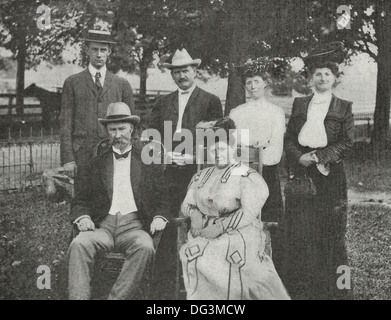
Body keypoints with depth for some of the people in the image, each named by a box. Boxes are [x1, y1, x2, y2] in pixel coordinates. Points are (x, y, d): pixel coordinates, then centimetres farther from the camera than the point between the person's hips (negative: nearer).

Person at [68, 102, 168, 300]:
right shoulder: (96, 163, 19)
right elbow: (80, 201, 16)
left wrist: (159, 217, -7)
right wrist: (82, 217, -6)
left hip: (134, 226, -1)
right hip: (102, 225, 1)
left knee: (145, 247, -33)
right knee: (79, 244, -30)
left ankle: (117, 297, -28)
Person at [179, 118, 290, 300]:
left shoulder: (248, 176, 2)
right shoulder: (201, 176, 19)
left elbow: (248, 213, -8)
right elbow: (187, 204, 18)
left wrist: (221, 227, -16)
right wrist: (195, 215, -4)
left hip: (239, 232, -3)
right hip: (206, 232, 4)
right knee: (191, 251, -21)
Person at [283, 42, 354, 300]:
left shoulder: (343, 108, 5)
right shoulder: (299, 104, 13)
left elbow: (347, 143, -2)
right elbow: (289, 138, 9)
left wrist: (317, 156, -12)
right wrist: (300, 157, -10)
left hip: (330, 175, -2)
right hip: (302, 174, 2)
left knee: (331, 232, -1)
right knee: (300, 232, 0)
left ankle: (333, 287, 9)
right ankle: (301, 287, 8)